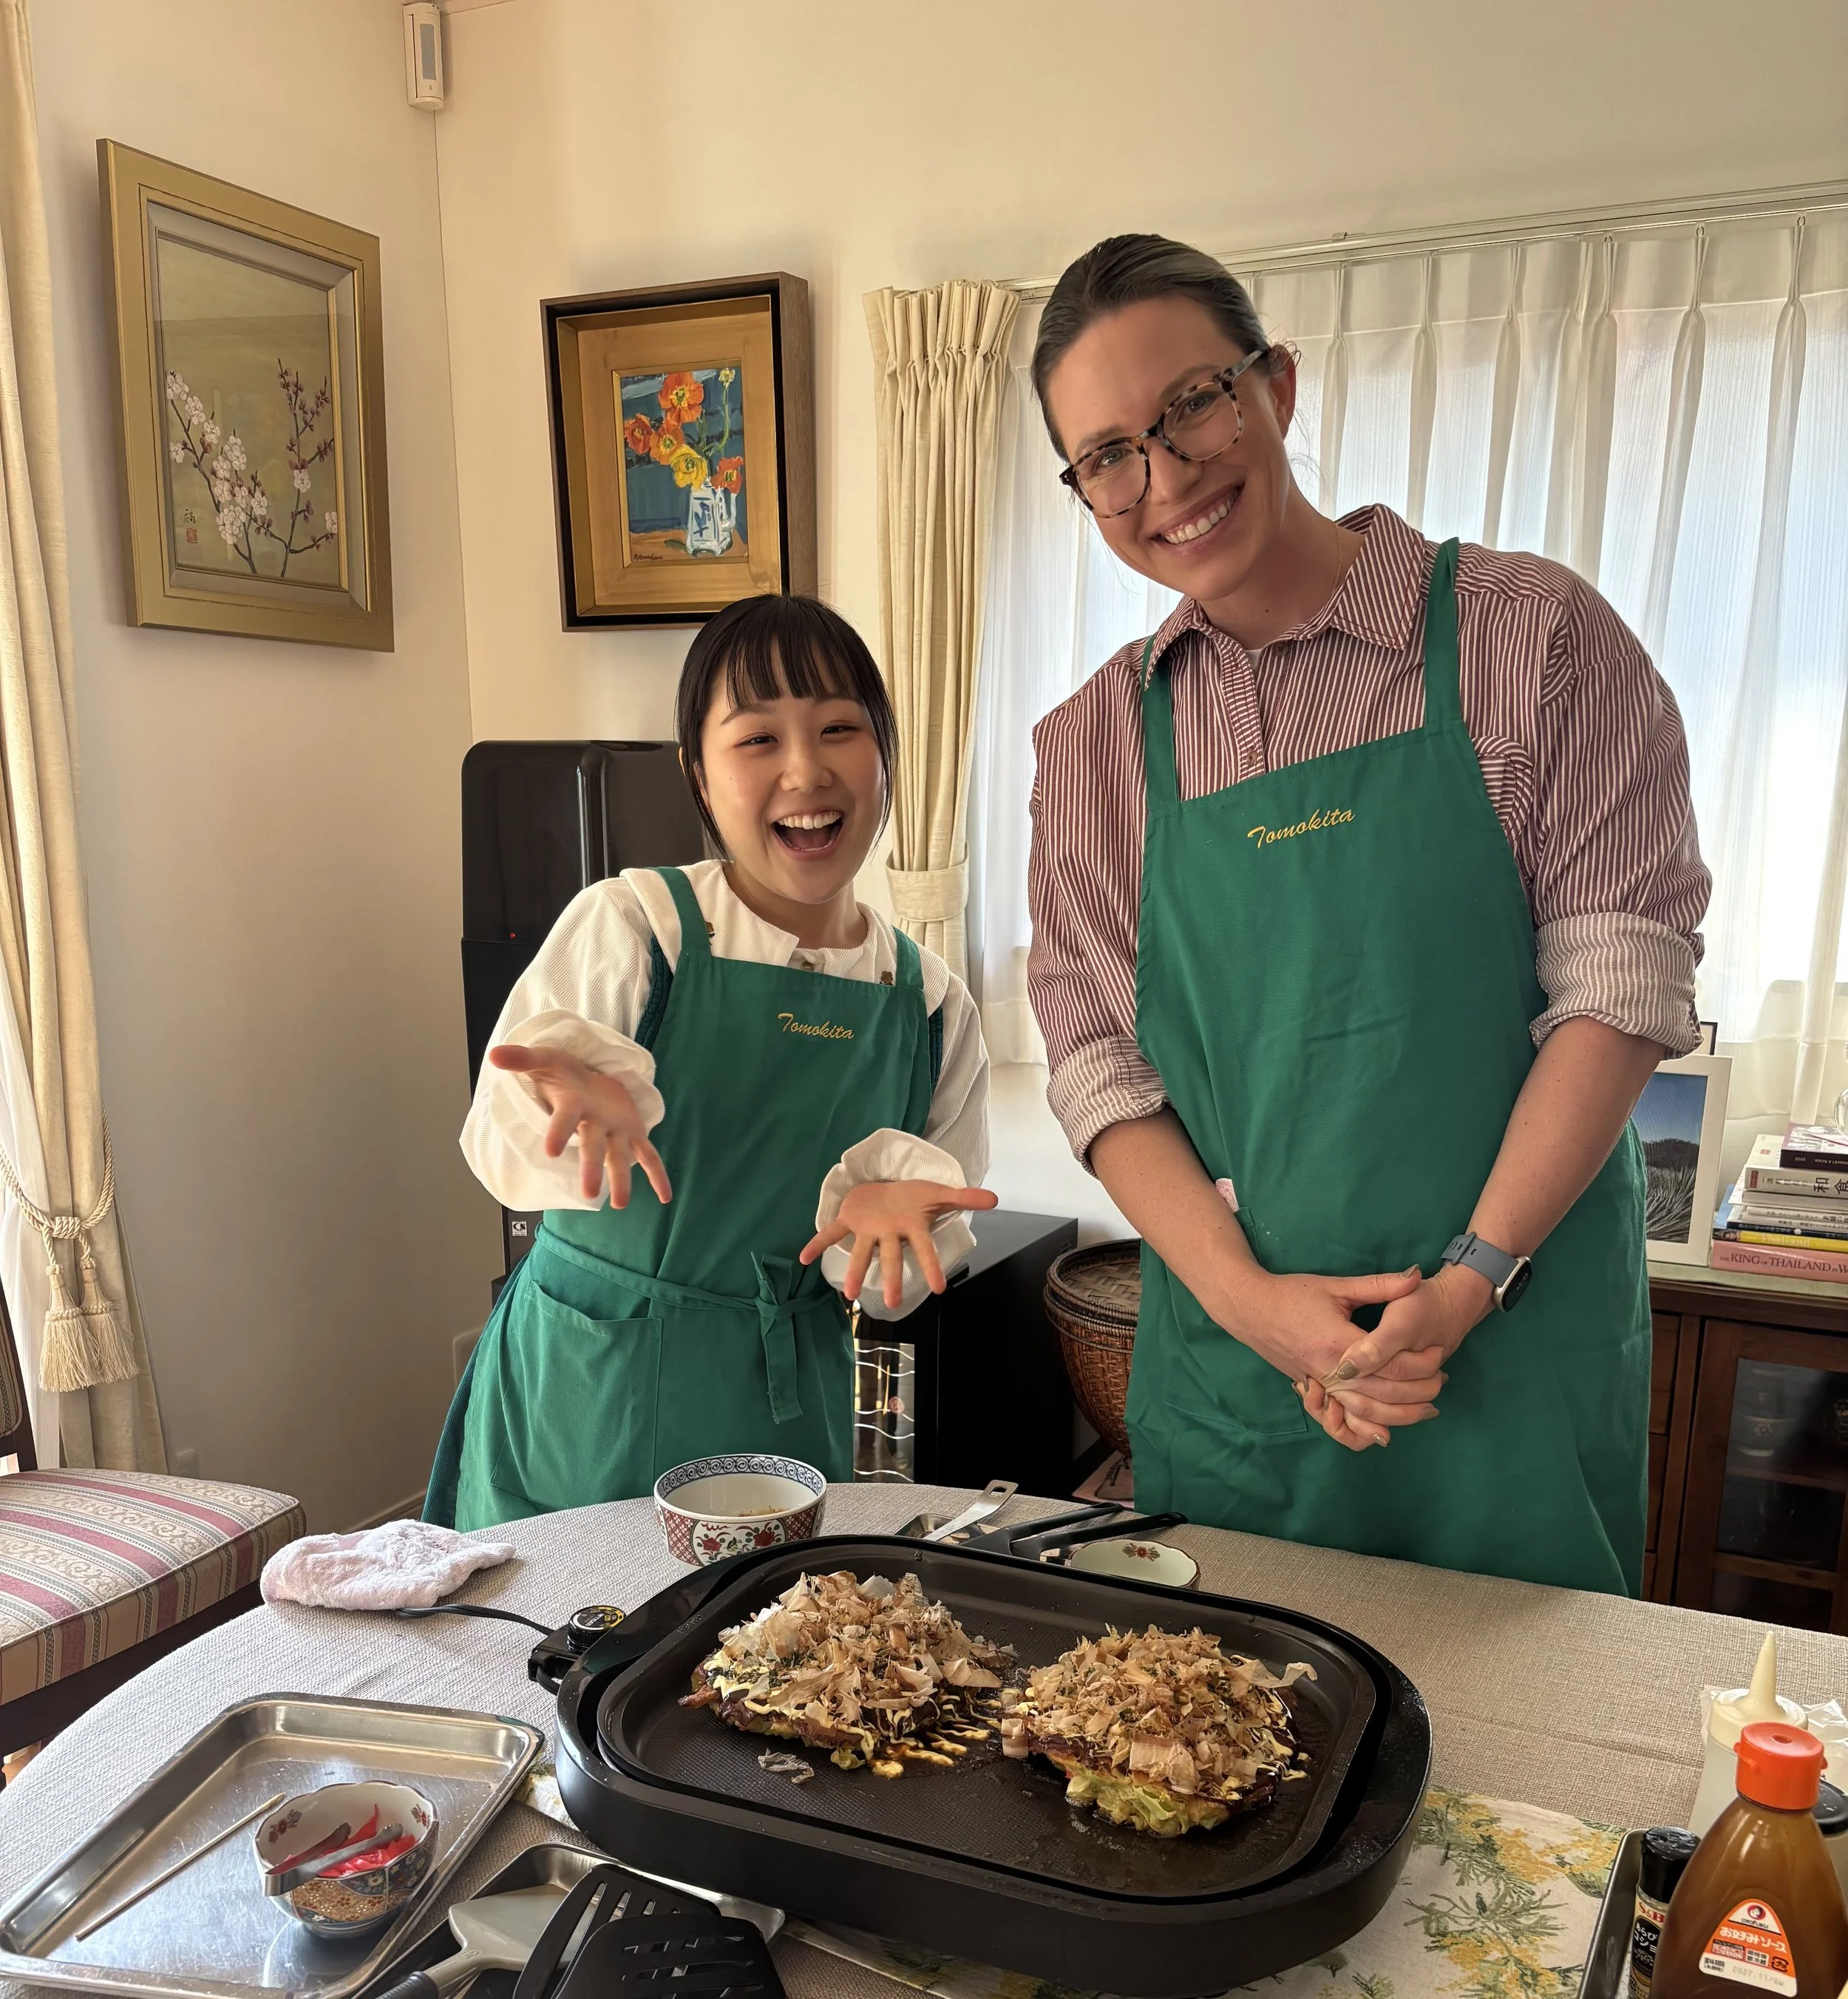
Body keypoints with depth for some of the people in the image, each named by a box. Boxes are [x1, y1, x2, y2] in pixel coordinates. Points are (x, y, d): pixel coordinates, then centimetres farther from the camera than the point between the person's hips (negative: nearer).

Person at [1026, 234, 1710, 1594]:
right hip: (1228, 1362, 3)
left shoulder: (1530, 634, -4)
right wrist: (1249, 1297, -13)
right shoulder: (1092, 743, 4)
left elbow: (1626, 976, -8)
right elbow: (1101, 1064, 1)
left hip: (1517, 1351, -2)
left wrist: (1472, 1277, -16)